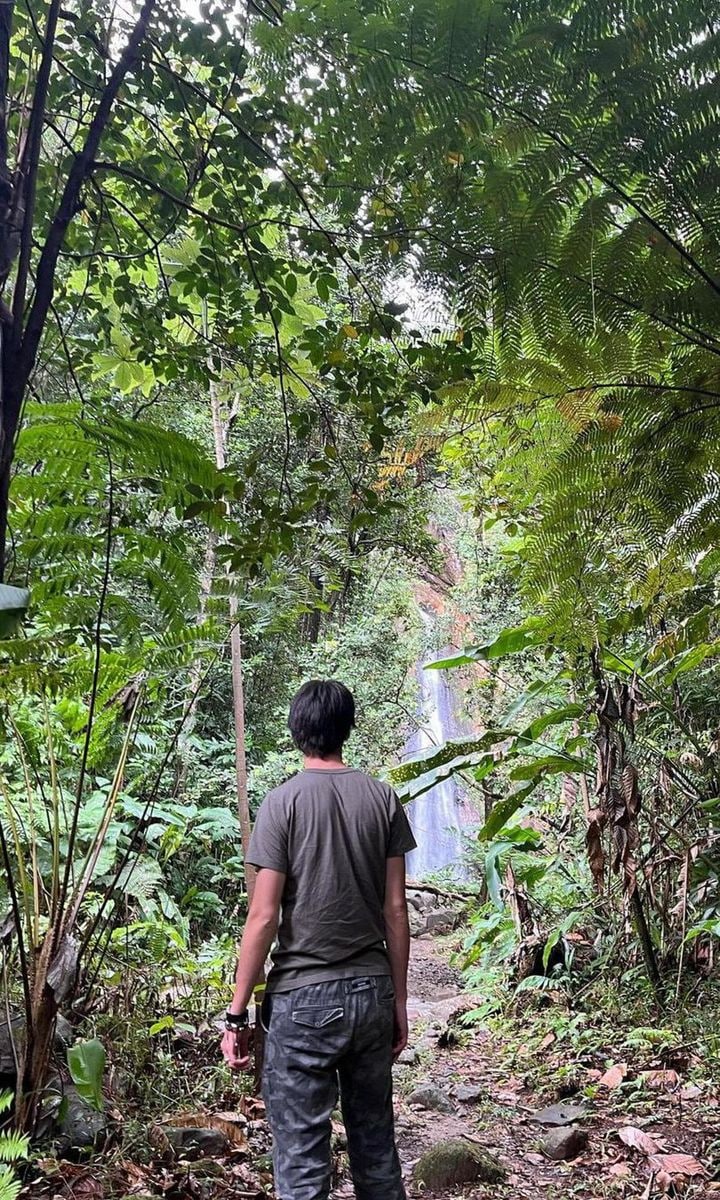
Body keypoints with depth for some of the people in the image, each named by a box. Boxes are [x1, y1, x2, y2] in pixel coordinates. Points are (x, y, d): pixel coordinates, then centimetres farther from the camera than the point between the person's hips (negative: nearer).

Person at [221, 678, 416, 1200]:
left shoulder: (283, 803, -10)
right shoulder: (383, 798, 0)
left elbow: (264, 917, -11)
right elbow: (395, 911, 2)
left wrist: (237, 1013, -3)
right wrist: (399, 1000, 11)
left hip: (303, 999, -4)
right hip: (372, 991, 4)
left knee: (302, 1156, 6)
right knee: (376, 1142, 18)